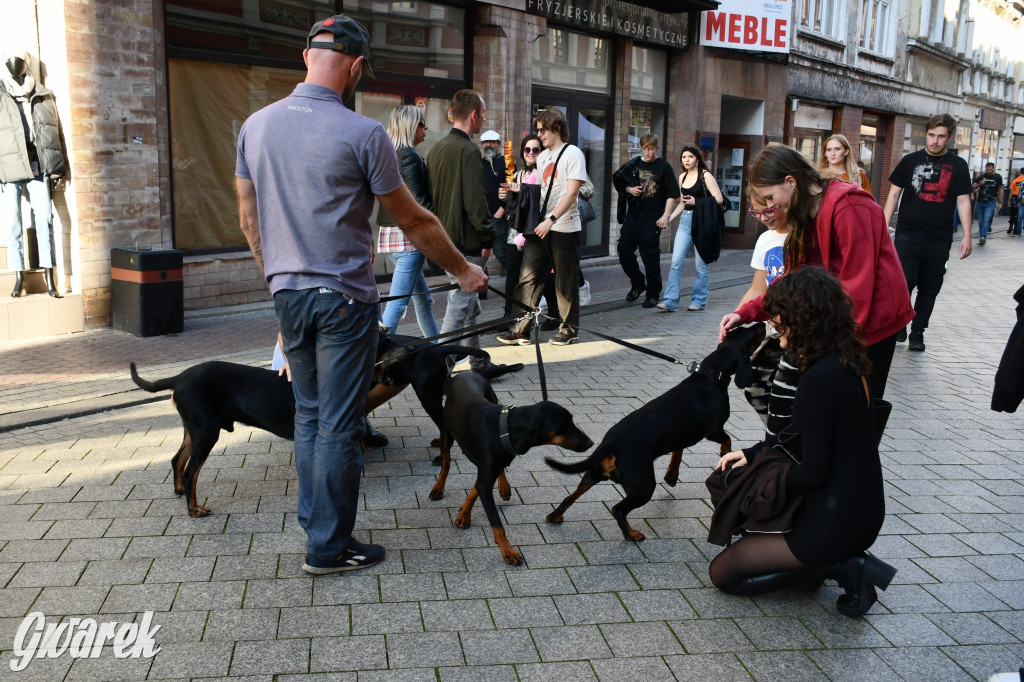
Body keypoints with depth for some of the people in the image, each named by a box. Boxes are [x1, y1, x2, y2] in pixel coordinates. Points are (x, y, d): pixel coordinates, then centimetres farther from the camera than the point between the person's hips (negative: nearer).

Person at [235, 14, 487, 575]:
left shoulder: (255, 126, 5)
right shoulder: (362, 134, -12)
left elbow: (249, 220, 12)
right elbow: (414, 222, -4)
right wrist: (463, 270, 9)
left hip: (286, 293, 6)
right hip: (343, 298, -6)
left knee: (309, 413, 19)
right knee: (339, 425, 3)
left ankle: (312, 520, 31)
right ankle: (329, 546, 13)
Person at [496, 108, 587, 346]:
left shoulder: (572, 153, -6)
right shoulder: (542, 157, 18)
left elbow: (571, 193, -14)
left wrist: (551, 220, -22)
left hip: (563, 228, -7)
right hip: (540, 226, 7)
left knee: (565, 282, 2)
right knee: (528, 277, 1)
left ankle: (570, 329, 16)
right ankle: (521, 330, 5)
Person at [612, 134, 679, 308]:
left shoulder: (663, 167, -1)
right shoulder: (633, 164, 8)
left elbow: (671, 195, -2)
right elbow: (617, 180, 19)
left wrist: (665, 215, -11)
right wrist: (629, 189, 0)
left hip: (652, 218, -4)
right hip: (633, 214, 4)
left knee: (651, 256, -3)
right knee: (624, 250, 3)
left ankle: (653, 294, 9)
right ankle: (638, 283, 23)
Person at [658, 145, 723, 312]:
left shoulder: (705, 175, -3)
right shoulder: (682, 177, 15)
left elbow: (719, 199, -9)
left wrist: (696, 202, -16)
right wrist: (669, 218, 15)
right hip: (685, 220, 5)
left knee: (701, 263, 2)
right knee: (676, 261, -5)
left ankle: (699, 300, 13)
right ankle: (671, 301, -7)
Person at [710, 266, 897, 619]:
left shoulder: (819, 379, -25)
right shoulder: (845, 363, 4)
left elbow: (814, 471, -21)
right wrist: (752, 454, 10)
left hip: (838, 522, -9)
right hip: (863, 507, 9)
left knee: (722, 573, 1)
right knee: (731, 478, 21)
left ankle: (841, 568, -3)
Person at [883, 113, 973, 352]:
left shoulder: (958, 165, 4)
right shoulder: (910, 160, 4)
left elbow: (963, 201, 5)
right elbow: (894, 194, 7)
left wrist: (967, 236, -2)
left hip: (939, 239, 1)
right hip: (908, 233, -1)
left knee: (929, 288, 6)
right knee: (905, 281, -13)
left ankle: (917, 333, 18)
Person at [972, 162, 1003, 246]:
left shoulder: (998, 177, 1)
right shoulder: (981, 176, 1)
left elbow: (1000, 189, 8)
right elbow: (973, 186, 0)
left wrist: (1000, 202, 6)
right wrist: (979, 184, -21)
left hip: (991, 203, -2)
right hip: (980, 202, 2)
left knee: (986, 221, -16)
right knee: (981, 221, 9)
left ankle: (982, 237, -25)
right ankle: (981, 236, 24)